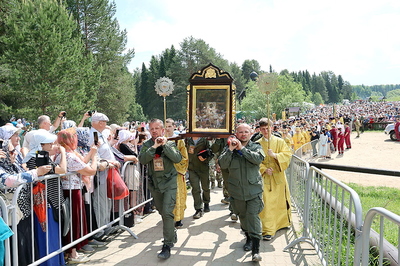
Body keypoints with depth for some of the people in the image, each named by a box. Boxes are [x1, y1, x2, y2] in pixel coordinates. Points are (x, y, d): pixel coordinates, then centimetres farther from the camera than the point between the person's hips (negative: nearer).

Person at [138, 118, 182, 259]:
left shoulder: (170, 143, -3)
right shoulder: (146, 145, 0)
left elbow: (178, 158, -18)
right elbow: (142, 160, -16)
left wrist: (165, 145, -21)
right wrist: (154, 147, -23)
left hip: (169, 182, -3)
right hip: (154, 183, 4)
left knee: (167, 212, -14)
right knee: (162, 212, 17)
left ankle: (167, 245, -7)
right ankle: (172, 233, 40)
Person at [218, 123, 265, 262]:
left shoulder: (256, 146, 2)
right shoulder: (229, 148, 4)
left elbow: (259, 158, -19)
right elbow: (222, 164, -9)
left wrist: (242, 148, -20)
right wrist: (231, 149, -19)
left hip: (254, 189, -2)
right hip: (237, 191, 2)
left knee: (253, 216, -10)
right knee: (242, 216, 15)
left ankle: (255, 249, -8)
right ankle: (248, 237, 39)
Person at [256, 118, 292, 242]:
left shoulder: (279, 141, 2)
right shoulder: (258, 144, 2)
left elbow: (287, 154, -6)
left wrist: (275, 155, -22)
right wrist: (264, 169, -15)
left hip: (278, 176, 1)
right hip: (265, 177, -1)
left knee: (281, 201, 13)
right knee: (267, 203, -7)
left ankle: (283, 222, 37)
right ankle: (268, 230, -1)